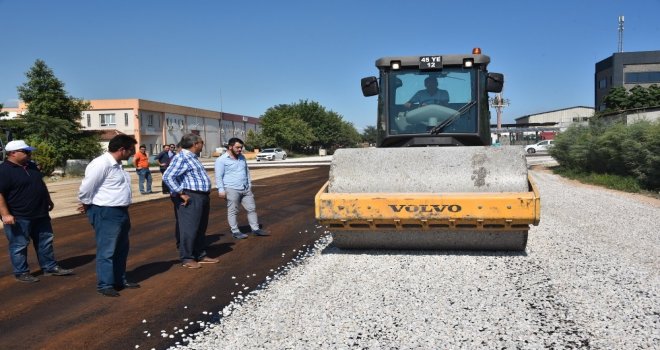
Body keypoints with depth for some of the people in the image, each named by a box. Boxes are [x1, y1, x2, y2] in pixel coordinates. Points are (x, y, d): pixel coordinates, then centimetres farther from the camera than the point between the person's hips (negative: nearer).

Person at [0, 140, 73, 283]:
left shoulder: (31, 166, 10)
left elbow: (41, 184, 22)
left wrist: (48, 200, 24)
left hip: (40, 214, 8)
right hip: (19, 217, -8)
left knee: (45, 241, 14)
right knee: (19, 245, 4)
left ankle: (50, 267, 24)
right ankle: (21, 273, 16)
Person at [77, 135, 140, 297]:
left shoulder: (117, 164, 11)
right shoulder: (101, 164, -21)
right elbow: (86, 188, -20)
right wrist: (87, 205, -3)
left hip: (120, 211, 10)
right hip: (105, 213, -10)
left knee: (121, 249, 18)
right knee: (107, 250, -1)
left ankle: (120, 280, 30)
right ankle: (105, 285, 10)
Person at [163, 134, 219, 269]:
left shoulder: (193, 157, 17)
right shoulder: (182, 158, -14)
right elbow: (167, 177, -22)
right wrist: (181, 194, -20)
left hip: (202, 197, 10)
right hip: (191, 198, -10)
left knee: (201, 228, 16)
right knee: (189, 228, -4)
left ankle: (201, 255, 25)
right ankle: (187, 258, 4)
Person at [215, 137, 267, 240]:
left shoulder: (242, 157, 15)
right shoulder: (221, 160, -5)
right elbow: (218, 176, -8)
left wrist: (249, 184, 18)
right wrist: (221, 190, -14)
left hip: (246, 189, 7)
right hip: (232, 190, -6)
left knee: (252, 208, 7)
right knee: (233, 211, -1)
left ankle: (256, 229, 14)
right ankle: (235, 231, 7)